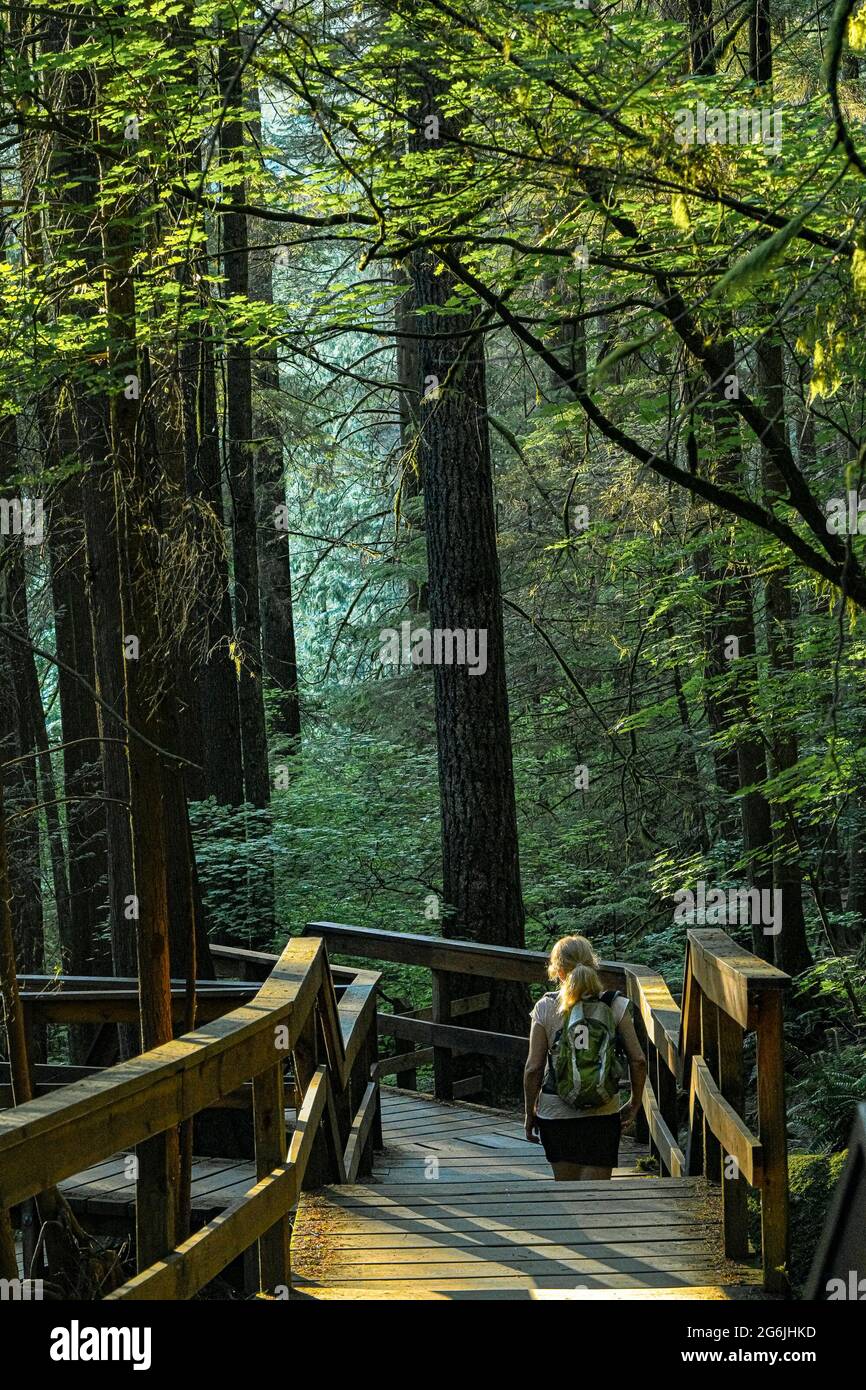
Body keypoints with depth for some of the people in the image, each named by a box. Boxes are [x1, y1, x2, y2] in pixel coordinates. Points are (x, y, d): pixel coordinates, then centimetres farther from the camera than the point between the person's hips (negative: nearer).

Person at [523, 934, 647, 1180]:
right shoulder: (615, 1005, -4)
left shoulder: (546, 1007, -5)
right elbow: (638, 1060, -5)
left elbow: (533, 1068, -5)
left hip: (555, 1111, 1)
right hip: (602, 1112, -1)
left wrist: (530, 1113, 7)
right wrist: (634, 1104, 9)